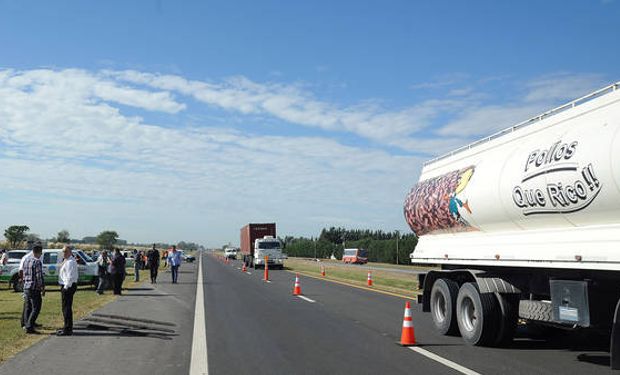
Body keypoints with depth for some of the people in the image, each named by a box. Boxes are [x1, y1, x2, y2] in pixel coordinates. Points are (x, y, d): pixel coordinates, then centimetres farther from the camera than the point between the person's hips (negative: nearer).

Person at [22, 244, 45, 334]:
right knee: (36, 308, -4)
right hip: (34, 288, -8)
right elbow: (39, 277, -16)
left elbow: (24, 275, 16)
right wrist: (43, 288, -8)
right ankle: (29, 327, -9)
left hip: (26, 287, 8)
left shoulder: (26, 261, 11)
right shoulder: (37, 262, -15)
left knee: (28, 308, 13)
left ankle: (27, 326, 16)